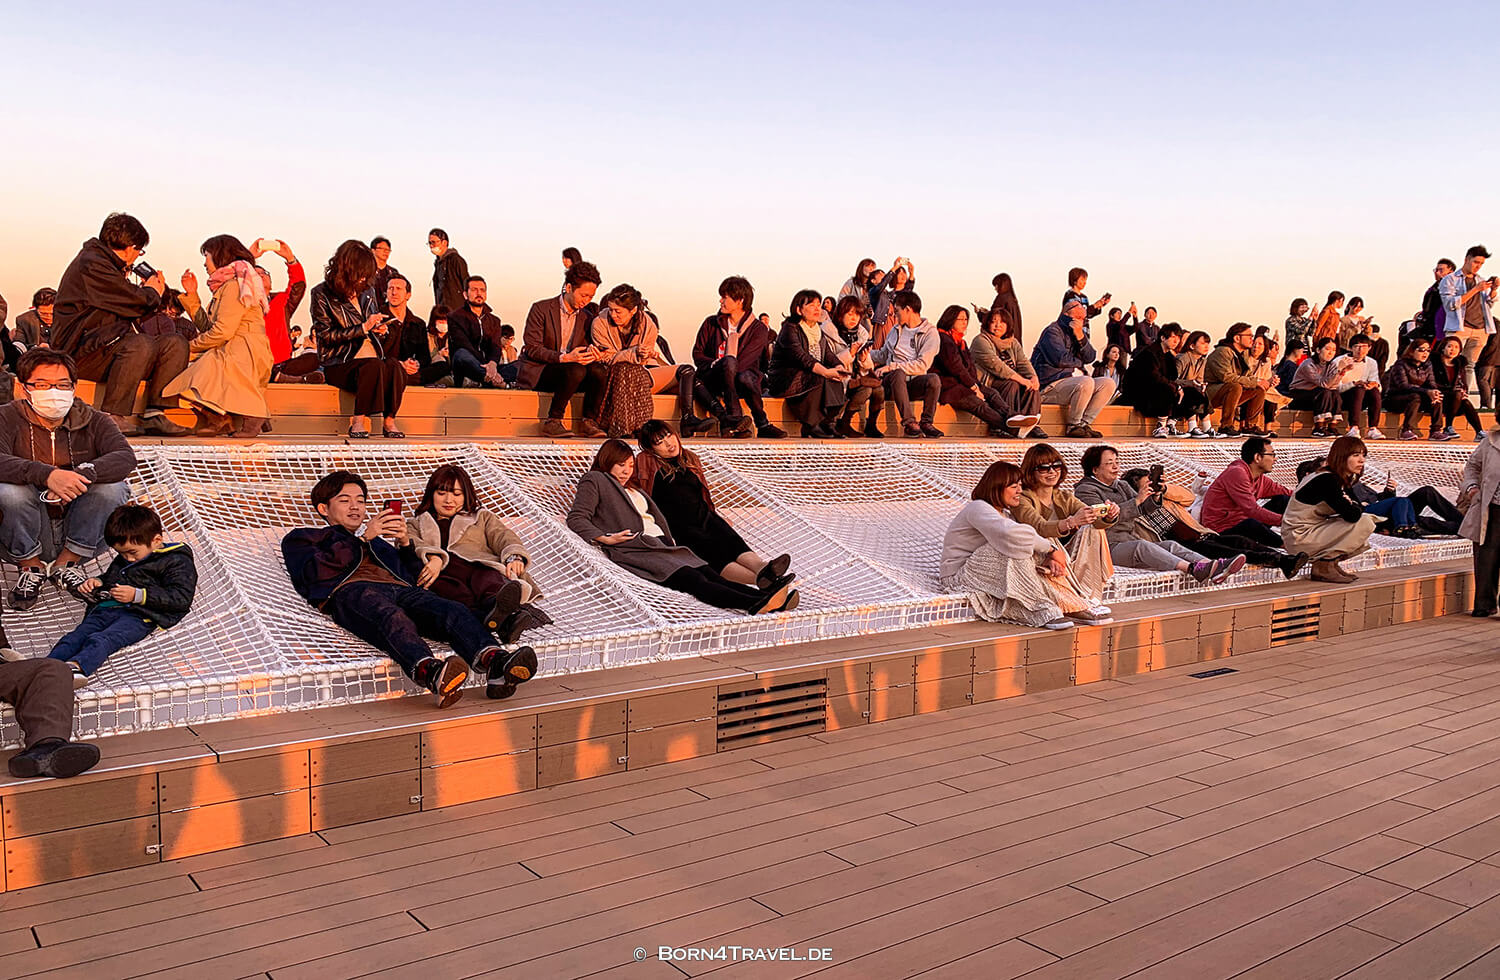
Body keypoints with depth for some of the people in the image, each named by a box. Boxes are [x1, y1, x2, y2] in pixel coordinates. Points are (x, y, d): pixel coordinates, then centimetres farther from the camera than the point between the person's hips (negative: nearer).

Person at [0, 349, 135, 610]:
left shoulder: (94, 421, 2)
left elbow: (126, 457, -17)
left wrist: (83, 473, -36)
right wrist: (47, 475, -41)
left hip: (79, 532, 1)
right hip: (28, 536, -1)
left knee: (112, 486, -23)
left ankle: (66, 562, -6)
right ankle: (31, 566, -4)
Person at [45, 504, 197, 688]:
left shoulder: (177, 562, 1)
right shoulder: (122, 560, 29)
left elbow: (182, 598, -10)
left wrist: (138, 595, -15)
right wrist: (97, 583, 20)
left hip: (139, 615, -8)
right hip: (106, 608, 8)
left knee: (101, 640, -34)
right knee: (76, 637, -20)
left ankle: (76, 667, -58)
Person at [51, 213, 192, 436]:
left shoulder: (108, 265, 20)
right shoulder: (91, 265, -12)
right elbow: (136, 303, -15)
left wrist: (149, 292, 9)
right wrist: (151, 292, 5)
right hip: (79, 349, -10)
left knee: (177, 344, -4)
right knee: (140, 345, -36)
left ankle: (154, 414, -13)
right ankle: (112, 417, -29)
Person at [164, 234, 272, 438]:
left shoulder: (234, 285, -9)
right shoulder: (225, 286, 23)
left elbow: (223, 331, -17)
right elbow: (208, 327, 17)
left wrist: (191, 346, -5)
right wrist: (192, 295, 19)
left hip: (244, 353, -10)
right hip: (231, 351, 10)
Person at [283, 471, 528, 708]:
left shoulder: (379, 542, 43)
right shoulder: (301, 538, 31)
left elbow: (415, 578, 30)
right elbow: (317, 571, 7)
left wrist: (406, 544, 14)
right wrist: (363, 537, 2)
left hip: (399, 589, 4)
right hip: (349, 590, -4)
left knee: (452, 610, -30)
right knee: (392, 618, -42)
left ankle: (494, 660, -58)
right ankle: (431, 673, -70)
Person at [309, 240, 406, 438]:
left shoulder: (367, 291, 18)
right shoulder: (322, 293, 1)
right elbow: (325, 335, -7)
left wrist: (380, 329, 3)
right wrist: (363, 328, -14)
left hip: (373, 355, 5)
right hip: (339, 363, -5)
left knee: (394, 368, -31)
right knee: (374, 367, -36)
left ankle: (389, 420, -24)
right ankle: (359, 421, -30)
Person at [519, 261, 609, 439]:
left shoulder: (587, 317, 9)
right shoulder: (541, 309, -7)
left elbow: (585, 347, 14)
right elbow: (531, 348, -13)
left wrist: (590, 353, -14)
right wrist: (564, 358, -27)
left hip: (570, 370, 5)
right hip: (536, 372, -5)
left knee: (599, 370, -24)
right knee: (575, 371, -34)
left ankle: (589, 421, -13)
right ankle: (552, 422, -23)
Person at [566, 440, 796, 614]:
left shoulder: (632, 491, 36)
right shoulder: (594, 481, 13)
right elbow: (576, 518, 0)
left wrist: (671, 541, 14)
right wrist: (605, 538, -14)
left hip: (662, 545, 8)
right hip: (635, 550, -8)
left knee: (711, 574, -19)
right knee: (694, 580, -29)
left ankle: (765, 595, -41)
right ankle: (757, 604, -51)